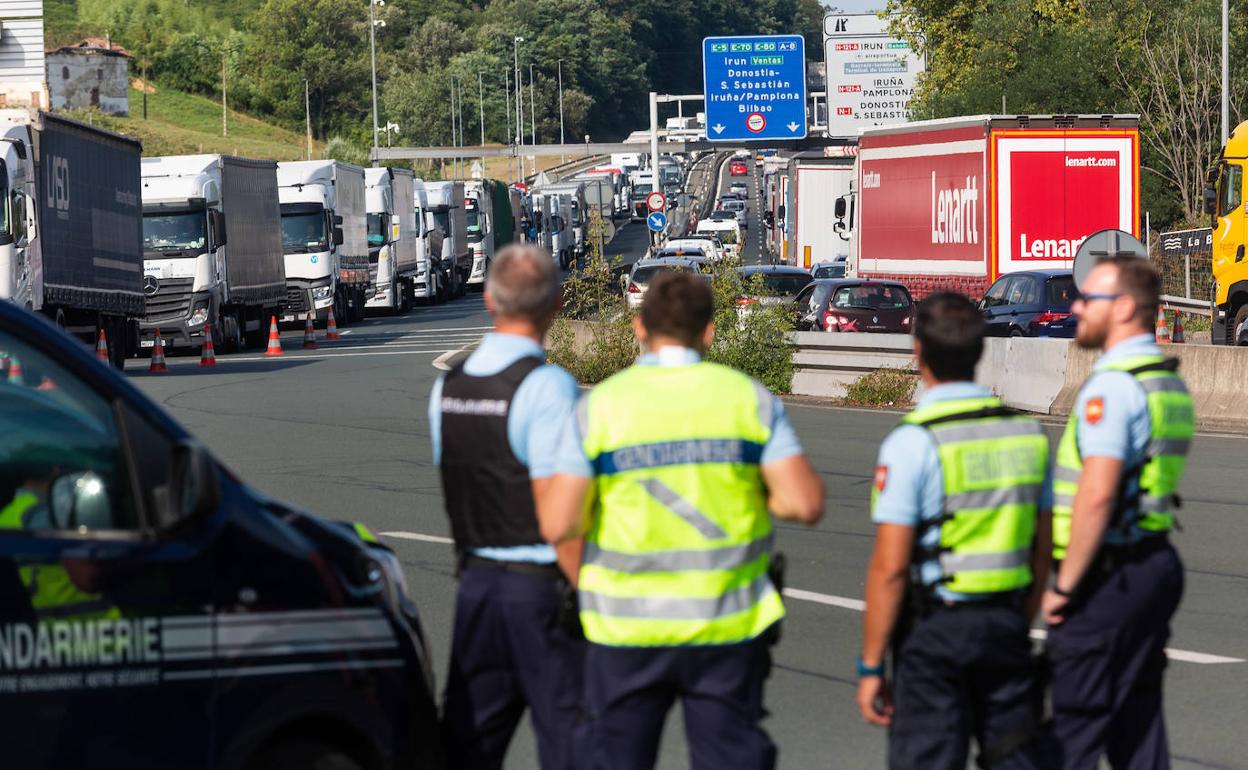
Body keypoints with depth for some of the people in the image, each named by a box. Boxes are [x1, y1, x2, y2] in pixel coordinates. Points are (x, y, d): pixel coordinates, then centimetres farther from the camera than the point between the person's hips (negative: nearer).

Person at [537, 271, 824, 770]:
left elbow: (558, 525, -9)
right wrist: (755, 490, 9)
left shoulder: (599, 407, -5)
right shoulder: (749, 399, -3)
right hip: (728, 624, 0)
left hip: (628, 628, 0)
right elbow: (805, 502, -9)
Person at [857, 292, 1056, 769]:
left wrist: (870, 667, -10)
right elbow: (1041, 550, 10)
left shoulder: (911, 443, -15)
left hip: (933, 628, -5)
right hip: (1004, 622, 5)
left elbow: (889, 568, -16)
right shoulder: (1026, 433, 4)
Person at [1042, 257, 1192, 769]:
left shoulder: (1111, 386, -17)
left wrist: (1064, 585, -18)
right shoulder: (1169, 381, 14)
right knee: (1138, 720, 13)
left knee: (1075, 727, -5)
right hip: (1157, 563, 9)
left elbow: (1097, 495, -25)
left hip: (1109, 575, -9)